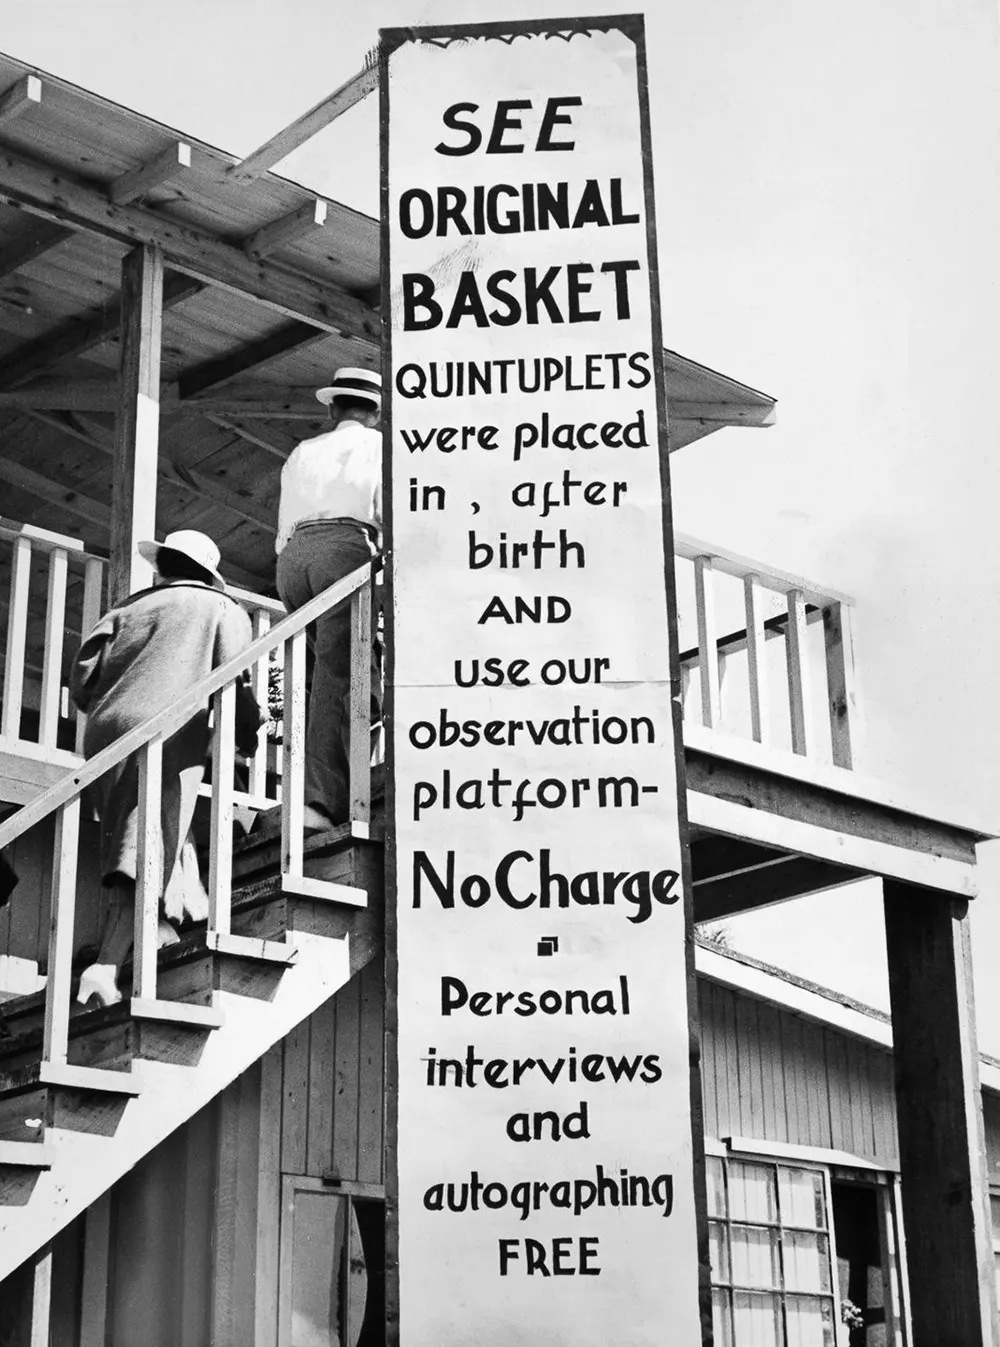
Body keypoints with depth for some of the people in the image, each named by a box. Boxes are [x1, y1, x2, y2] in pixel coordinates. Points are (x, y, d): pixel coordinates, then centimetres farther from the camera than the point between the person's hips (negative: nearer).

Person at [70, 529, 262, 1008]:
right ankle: (106, 966, -24)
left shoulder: (132, 606, 23)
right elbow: (232, 684, 3)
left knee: (168, 835, 21)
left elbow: (83, 675, 12)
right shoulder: (224, 610, 16)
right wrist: (250, 736, 19)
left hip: (105, 735, 5)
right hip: (168, 736, -5)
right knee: (146, 853, -12)